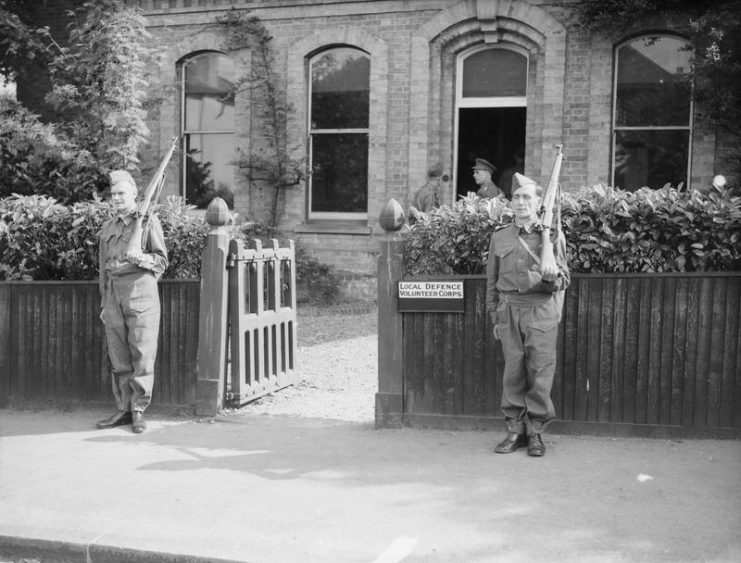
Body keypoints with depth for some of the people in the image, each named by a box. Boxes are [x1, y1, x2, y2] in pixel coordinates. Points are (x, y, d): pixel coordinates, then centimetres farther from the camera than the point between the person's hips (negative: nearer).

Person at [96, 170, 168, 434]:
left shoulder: (149, 221, 2)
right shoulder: (107, 228, 16)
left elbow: (162, 261, 0)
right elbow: (103, 267, 19)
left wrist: (142, 258, -20)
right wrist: (104, 303, 15)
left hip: (141, 290, -5)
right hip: (114, 293, 5)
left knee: (142, 355, -3)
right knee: (119, 358, 6)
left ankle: (138, 411, 5)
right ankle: (123, 409, 14)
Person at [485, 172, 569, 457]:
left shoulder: (553, 234, 3)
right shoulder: (499, 237, 10)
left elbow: (564, 281, 3)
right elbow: (492, 281, 15)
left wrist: (553, 275, -20)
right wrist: (495, 318, 13)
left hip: (541, 310, -2)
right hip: (509, 310, 2)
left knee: (540, 372, -1)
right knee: (513, 372, 2)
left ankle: (535, 432, 10)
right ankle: (515, 430, 12)